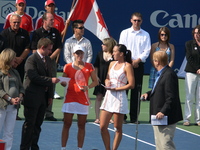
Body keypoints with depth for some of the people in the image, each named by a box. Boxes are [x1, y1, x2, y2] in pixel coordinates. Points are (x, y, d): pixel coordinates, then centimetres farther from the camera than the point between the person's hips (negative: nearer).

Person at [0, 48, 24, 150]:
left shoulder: (15, 72, 16)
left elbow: (21, 87, 16)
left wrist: (20, 97, -4)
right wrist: (10, 99, -17)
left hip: (13, 107, 6)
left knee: (9, 133, 7)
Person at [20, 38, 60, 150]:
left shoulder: (48, 60, 14)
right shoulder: (32, 60, -12)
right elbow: (34, 77, -21)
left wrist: (50, 95, 13)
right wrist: (51, 80, -20)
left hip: (43, 97, 7)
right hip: (32, 97, -7)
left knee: (38, 124, 10)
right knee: (29, 124, -3)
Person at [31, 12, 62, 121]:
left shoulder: (56, 32, 8)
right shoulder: (37, 33, -2)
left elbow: (58, 49, 5)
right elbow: (34, 50, -4)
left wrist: (49, 58, -6)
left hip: (52, 62, 3)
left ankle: (48, 113, 5)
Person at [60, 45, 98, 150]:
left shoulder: (89, 66, 5)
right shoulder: (68, 67, 5)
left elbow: (95, 81, 7)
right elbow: (63, 82, 11)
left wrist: (88, 87, -12)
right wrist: (64, 83, -13)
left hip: (83, 99, 0)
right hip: (70, 98, 0)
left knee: (82, 125, 3)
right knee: (67, 124, -1)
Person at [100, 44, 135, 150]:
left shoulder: (127, 66, -6)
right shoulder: (112, 64, 15)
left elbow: (131, 85, -12)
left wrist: (115, 88, -14)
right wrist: (107, 82, 2)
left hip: (119, 98, -7)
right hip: (108, 96, 7)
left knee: (118, 128, 2)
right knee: (102, 127, 2)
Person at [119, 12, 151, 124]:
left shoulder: (145, 35, 9)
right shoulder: (125, 33, 7)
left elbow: (147, 51, 3)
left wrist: (138, 60, -11)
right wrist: (130, 61, -10)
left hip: (139, 64, 1)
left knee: (136, 92, 1)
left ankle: (134, 117, 4)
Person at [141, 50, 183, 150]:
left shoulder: (169, 75, -21)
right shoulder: (161, 74, 11)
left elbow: (171, 97, -24)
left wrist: (163, 112, -27)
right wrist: (148, 94, 8)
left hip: (166, 117, -11)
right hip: (159, 116, 11)